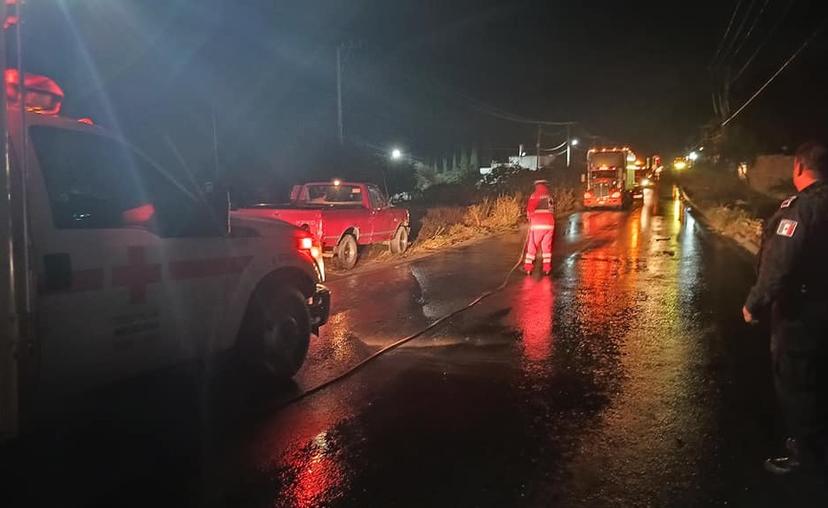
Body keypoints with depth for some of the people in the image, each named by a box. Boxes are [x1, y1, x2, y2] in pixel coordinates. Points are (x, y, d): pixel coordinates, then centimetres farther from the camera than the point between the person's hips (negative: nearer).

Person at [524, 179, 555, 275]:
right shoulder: (549, 196, 15)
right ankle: (547, 268, 9)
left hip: (538, 224, -5)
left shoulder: (535, 195, -3)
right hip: (549, 224, 5)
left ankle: (528, 267, 5)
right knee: (547, 246, 13)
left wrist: (530, 218, 10)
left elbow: (530, 209, -8)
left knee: (532, 246, 4)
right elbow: (552, 210, 11)